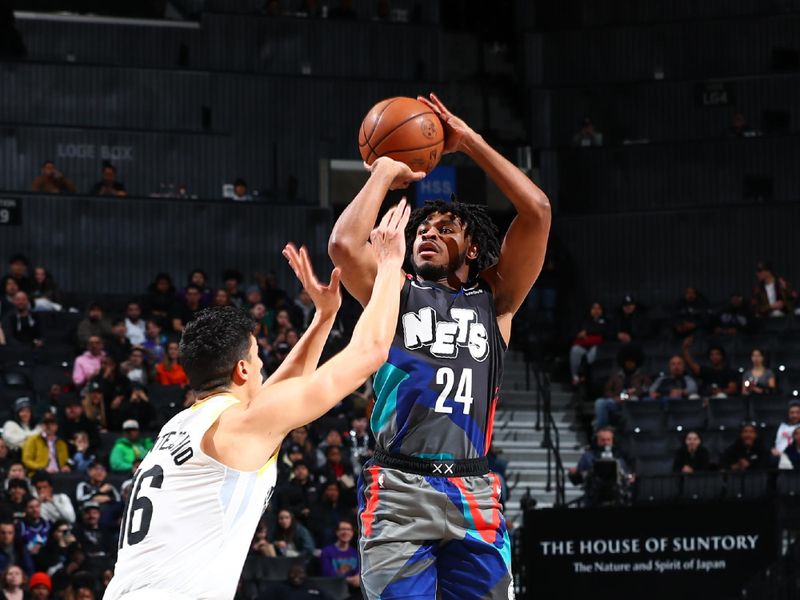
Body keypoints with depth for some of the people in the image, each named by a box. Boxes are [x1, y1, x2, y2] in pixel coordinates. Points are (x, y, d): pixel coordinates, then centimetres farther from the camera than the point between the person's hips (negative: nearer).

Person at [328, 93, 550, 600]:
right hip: (400, 488, -1)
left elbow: (537, 212, 4)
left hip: (475, 495, 1)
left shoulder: (495, 298, 15)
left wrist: (470, 142, 8)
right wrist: (384, 174, 8)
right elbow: (344, 244, -6)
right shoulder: (395, 292, 14)